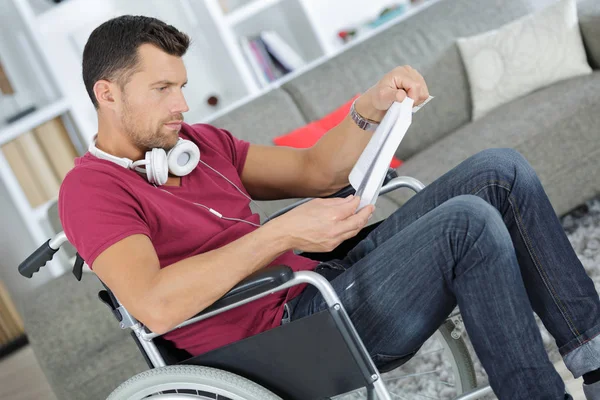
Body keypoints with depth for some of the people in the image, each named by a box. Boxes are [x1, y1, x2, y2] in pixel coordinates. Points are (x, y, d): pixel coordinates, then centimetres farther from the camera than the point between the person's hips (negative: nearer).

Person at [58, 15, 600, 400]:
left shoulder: (200, 144, 17)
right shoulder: (92, 189, -8)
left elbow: (315, 170, 18)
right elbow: (155, 306, -26)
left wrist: (371, 108, -1)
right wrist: (284, 234, -28)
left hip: (326, 281, 9)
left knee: (500, 171, -1)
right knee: (467, 223, -24)